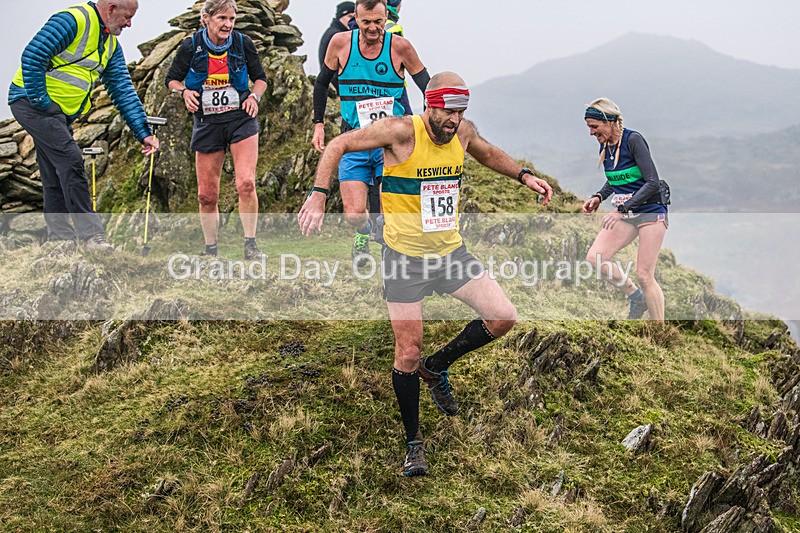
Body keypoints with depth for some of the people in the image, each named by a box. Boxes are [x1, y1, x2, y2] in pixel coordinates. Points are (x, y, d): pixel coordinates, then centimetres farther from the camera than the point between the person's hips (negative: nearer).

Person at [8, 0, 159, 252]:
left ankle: (59, 236, 16)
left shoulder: (111, 44, 11)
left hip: (60, 113, 9)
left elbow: (123, 90, 10)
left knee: (55, 177, 10)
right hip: (32, 101, -9)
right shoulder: (72, 20, -17)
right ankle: (91, 234, -19)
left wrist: (143, 133, 4)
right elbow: (32, 56, -23)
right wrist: (39, 99, -19)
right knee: (71, 161, -19)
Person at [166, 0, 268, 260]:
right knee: (207, 194, 4)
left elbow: (260, 77, 11)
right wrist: (184, 91, -12)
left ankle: (250, 245, -8)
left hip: (241, 120, -1)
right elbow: (172, 80, 8)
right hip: (207, 124, 1)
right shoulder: (191, 46, -5)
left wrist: (255, 95, -8)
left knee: (246, 184, -18)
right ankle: (211, 249, 20)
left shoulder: (243, 43, -3)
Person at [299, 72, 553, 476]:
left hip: (451, 251, 5)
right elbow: (339, 145, -12)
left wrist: (523, 175, 11)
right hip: (405, 257, -5)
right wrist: (318, 195, -22)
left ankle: (437, 368, 18)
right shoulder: (402, 131, -18)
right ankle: (413, 442, 19)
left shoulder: (463, 132, -1)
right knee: (408, 354, -1)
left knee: (503, 317, -6)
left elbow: (488, 154, 23)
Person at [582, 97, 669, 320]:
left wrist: (622, 210, -27)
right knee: (594, 258, -9)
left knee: (644, 275, -9)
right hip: (625, 213, 7)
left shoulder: (633, 139, -17)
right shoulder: (604, 146, 6)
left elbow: (653, 183, -22)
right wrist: (599, 197, 2)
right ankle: (636, 297, 12)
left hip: (650, 210, -7)